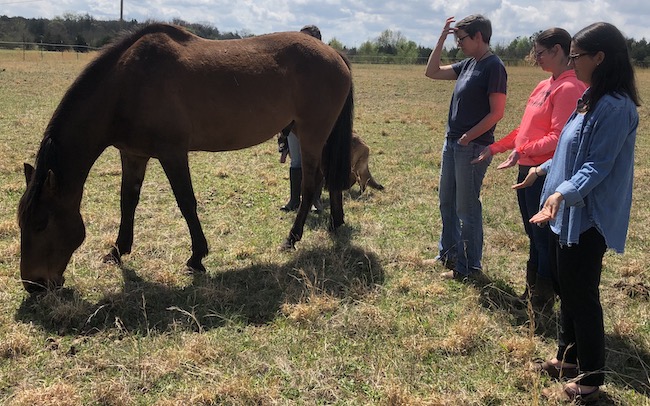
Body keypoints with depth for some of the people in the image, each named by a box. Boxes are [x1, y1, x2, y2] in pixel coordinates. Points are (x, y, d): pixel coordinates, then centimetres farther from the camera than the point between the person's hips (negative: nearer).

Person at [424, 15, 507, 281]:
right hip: (452, 143, 9)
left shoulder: (493, 67, -13)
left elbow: (497, 113, -18)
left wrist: (468, 137, -17)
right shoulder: (468, 64, 11)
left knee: (467, 208, -2)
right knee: (446, 202, 17)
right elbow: (432, 72, 16)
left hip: (473, 147, -9)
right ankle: (448, 254, 32)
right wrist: (441, 40, 9)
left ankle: (470, 269, 8)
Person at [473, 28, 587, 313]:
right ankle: (530, 296, 31)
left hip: (546, 174, -9)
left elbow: (559, 138, -21)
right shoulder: (544, 86, 14)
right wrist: (495, 148, 15)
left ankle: (542, 305, 13)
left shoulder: (569, 89, -14)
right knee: (534, 238, 18)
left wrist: (522, 150, -28)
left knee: (544, 239, 1)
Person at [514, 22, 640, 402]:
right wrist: (543, 170, 29)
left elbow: (597, 167, -25)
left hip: (588, 219, -10)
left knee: (582, 295, 1)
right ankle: (569, 357, 36)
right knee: (567, 287, 19)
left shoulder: (614, 107, -21)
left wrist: (562, 193, -37)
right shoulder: (592, 99, 9)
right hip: (568, 214, 10)